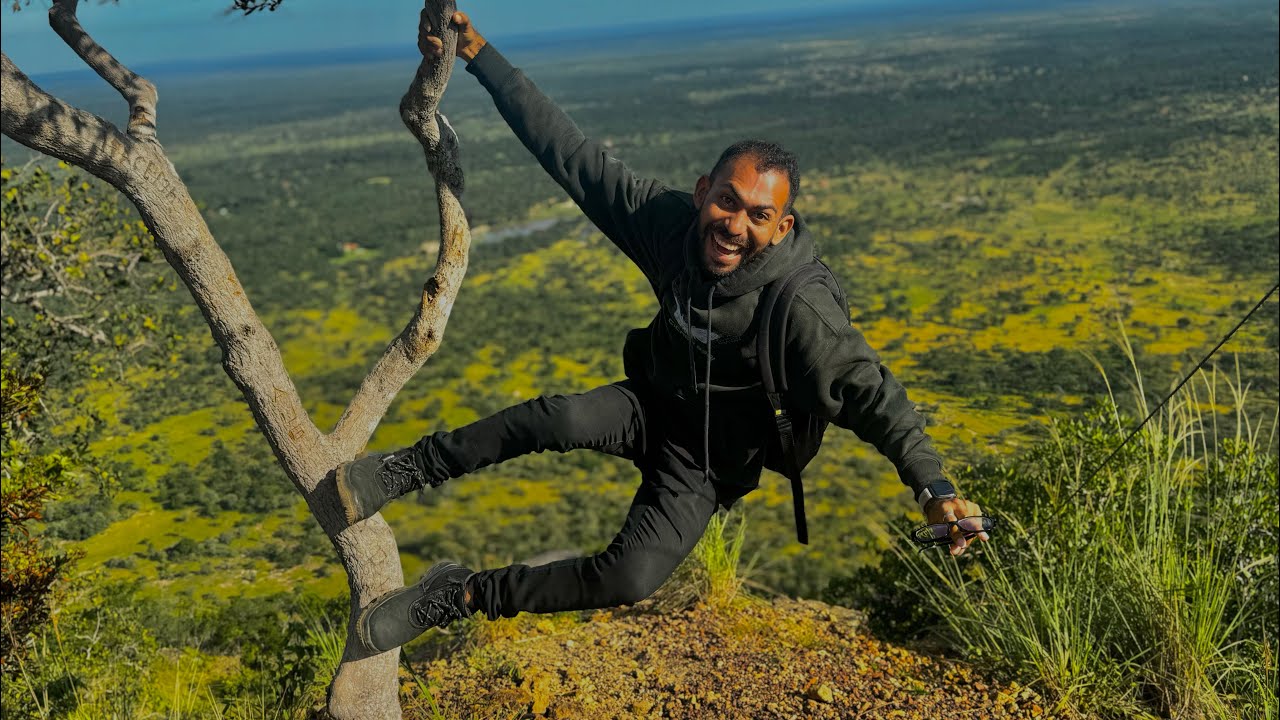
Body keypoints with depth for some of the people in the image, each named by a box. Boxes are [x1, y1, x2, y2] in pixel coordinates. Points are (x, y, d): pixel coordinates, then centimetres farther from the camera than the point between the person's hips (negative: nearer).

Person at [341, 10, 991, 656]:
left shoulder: (798, 309, -30)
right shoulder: (668, 220, -18)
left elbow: (867, 391, -29)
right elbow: (572, 153, -16)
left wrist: (932, 486, -40)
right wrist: (480, 56, -17)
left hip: (706, 462, -2)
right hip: (651, 407, 3)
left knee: (630, 581, -24)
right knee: (561, 419, -33)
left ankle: (464, 596, -8)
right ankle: (406, 471, -16)